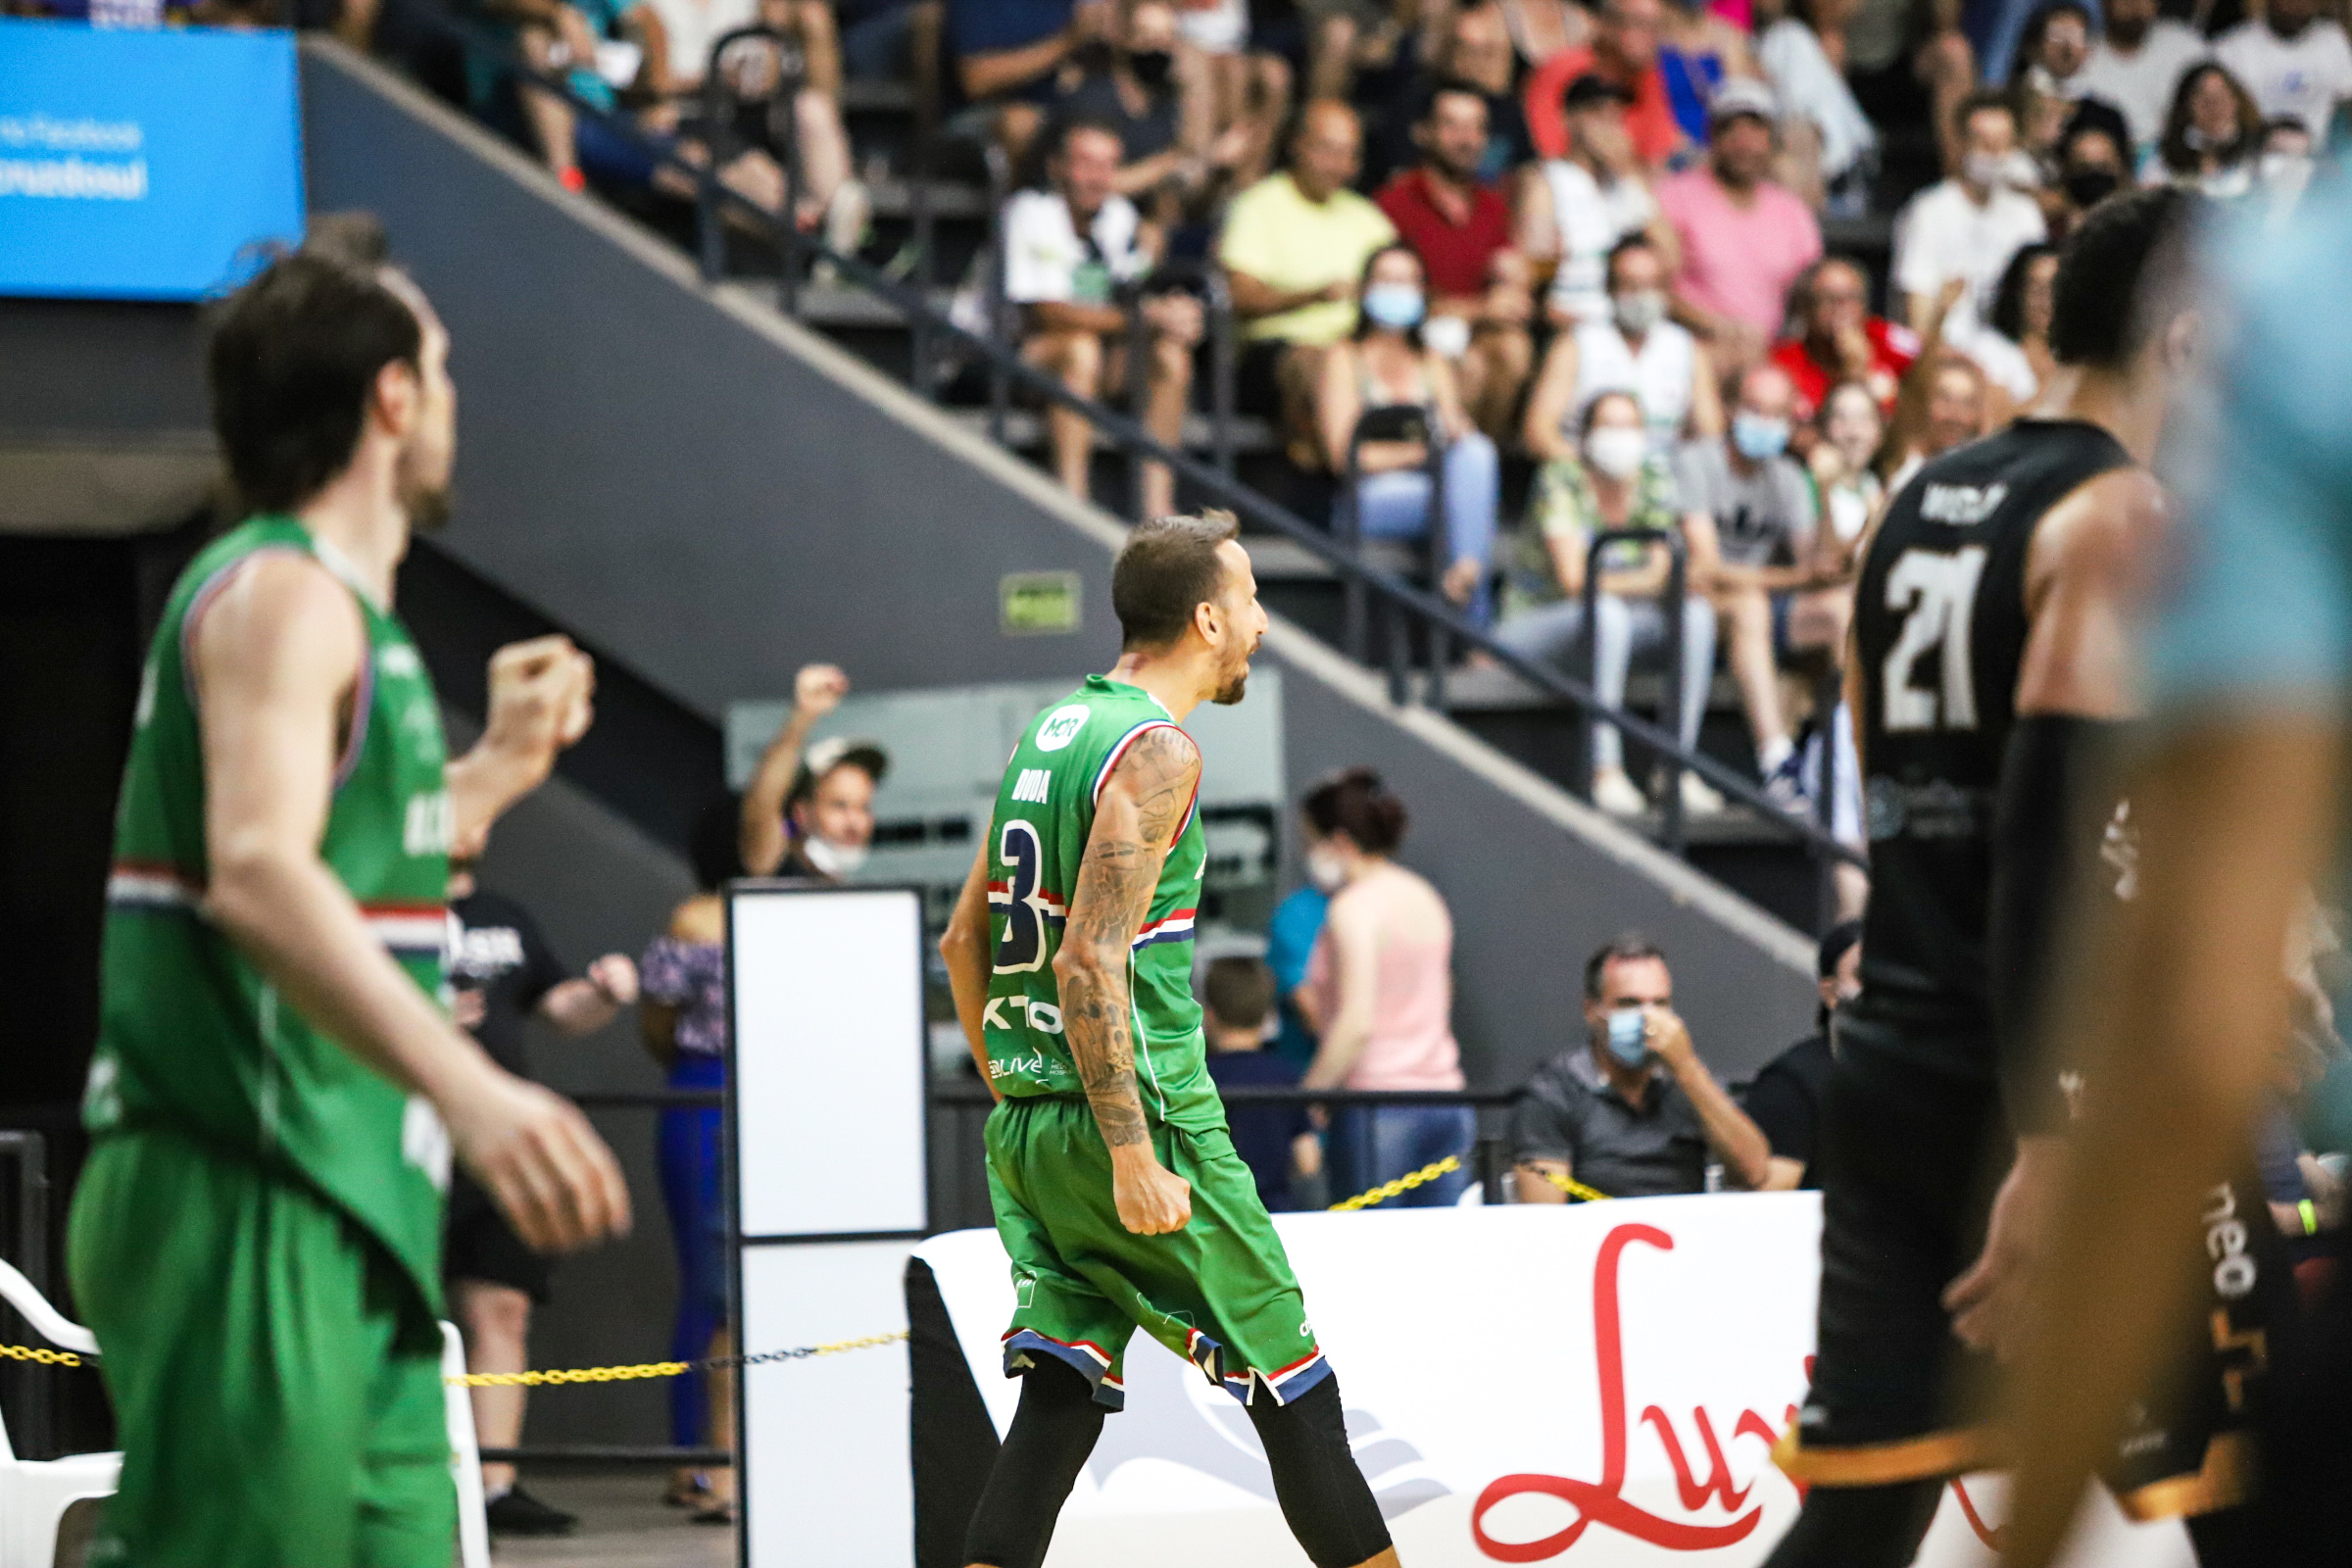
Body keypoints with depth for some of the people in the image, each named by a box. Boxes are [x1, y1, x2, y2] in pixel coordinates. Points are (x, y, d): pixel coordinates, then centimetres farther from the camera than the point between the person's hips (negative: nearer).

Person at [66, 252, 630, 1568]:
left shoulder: (340, 607, 20)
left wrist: (497, 769, 34)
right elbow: (256, 874, -29)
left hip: (348, 1216, 10)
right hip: (251, 1218, -10)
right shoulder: (281, 593, -11)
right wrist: (468, 1089, -40)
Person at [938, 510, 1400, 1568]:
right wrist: (1134, 1156, -23)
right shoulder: (1155, 750, -13)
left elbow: (964, 941, 20)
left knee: (1061, 1396, 4)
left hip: (1025, 1127, 8)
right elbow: (1089, 960, -22)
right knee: (1291, 1380, 4)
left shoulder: (1047, 734, 14)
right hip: (1142, 1114, -8)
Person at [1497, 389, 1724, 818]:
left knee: (1698, 612, -18)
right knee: (1608, 610, -37)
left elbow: (1661, 570, -6)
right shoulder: (1561, 480, -16)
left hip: (1613, 630, 6)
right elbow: (1573, 578, -25)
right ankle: (1605, 771, -40)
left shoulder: (1654, 481, 0)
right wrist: (1649, 581, -28)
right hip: (1535, 622, -6)